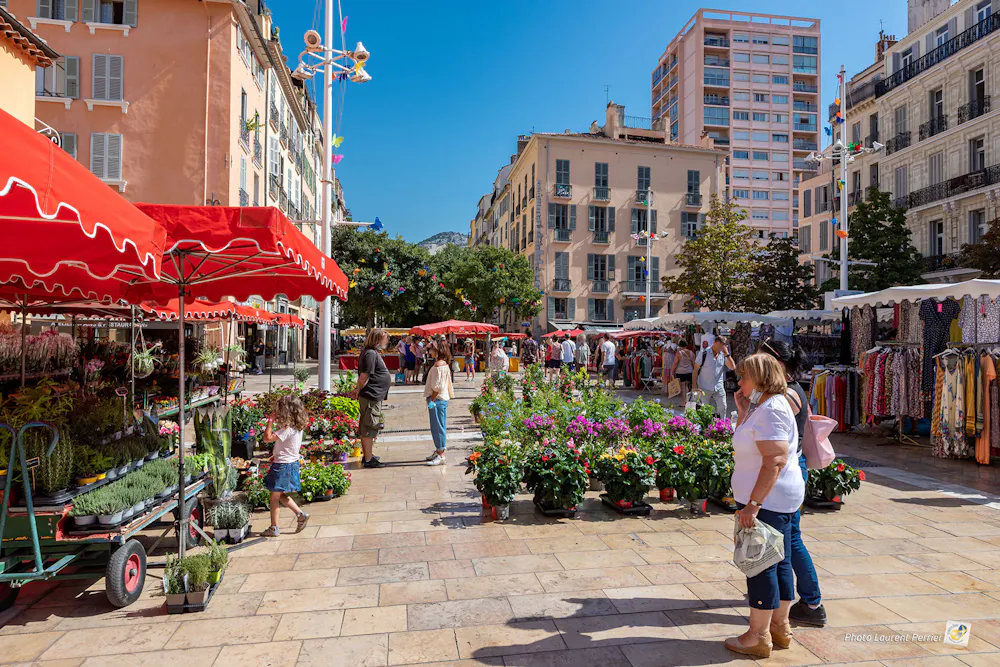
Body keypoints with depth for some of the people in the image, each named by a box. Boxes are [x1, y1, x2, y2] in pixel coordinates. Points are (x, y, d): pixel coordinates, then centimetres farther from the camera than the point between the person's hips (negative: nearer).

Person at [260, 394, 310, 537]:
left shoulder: (287, 429, -25)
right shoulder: (298, 427, 4)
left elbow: (267, 438, -27)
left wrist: (271, 421, -19)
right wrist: (277, 455, 18)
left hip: (282, 466, -9)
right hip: (292, 462, 9)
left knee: (274, 496, 5)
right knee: (280, 495, 21)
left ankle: (274, 528, 15)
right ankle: (300, 514, 19)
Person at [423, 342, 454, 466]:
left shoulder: (439, 365, -16)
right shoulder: (444, 364, 14)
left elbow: (438, 386, -21)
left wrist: (432, 400, -19)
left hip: (437, 400, -10)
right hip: (441, 399, 10)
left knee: (438, 427, -6)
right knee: (438, 427, 16)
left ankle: (441, 456, -2)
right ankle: (438, 451, 26)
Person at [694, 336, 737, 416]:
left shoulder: (723, 354, 3)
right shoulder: (703, 353, -7)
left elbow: (733, 367, -5)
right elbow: (696, 370, -7)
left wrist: (727, 354, -15)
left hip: (719, 388, 3)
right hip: (705, 388, -3)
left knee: (723, 407, 1)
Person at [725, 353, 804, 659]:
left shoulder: (771, 410, -20)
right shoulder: (764, 406, 13)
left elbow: (775, 461, -27)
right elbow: (745, 444, 19)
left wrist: (753, 504, -27)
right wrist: (743, 411, 8)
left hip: (767, 499, -11)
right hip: (777, 499, 11)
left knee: (761, 566, -1)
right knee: (779, 563, 17)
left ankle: (758, 637, 10)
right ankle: (780, 628, 29)